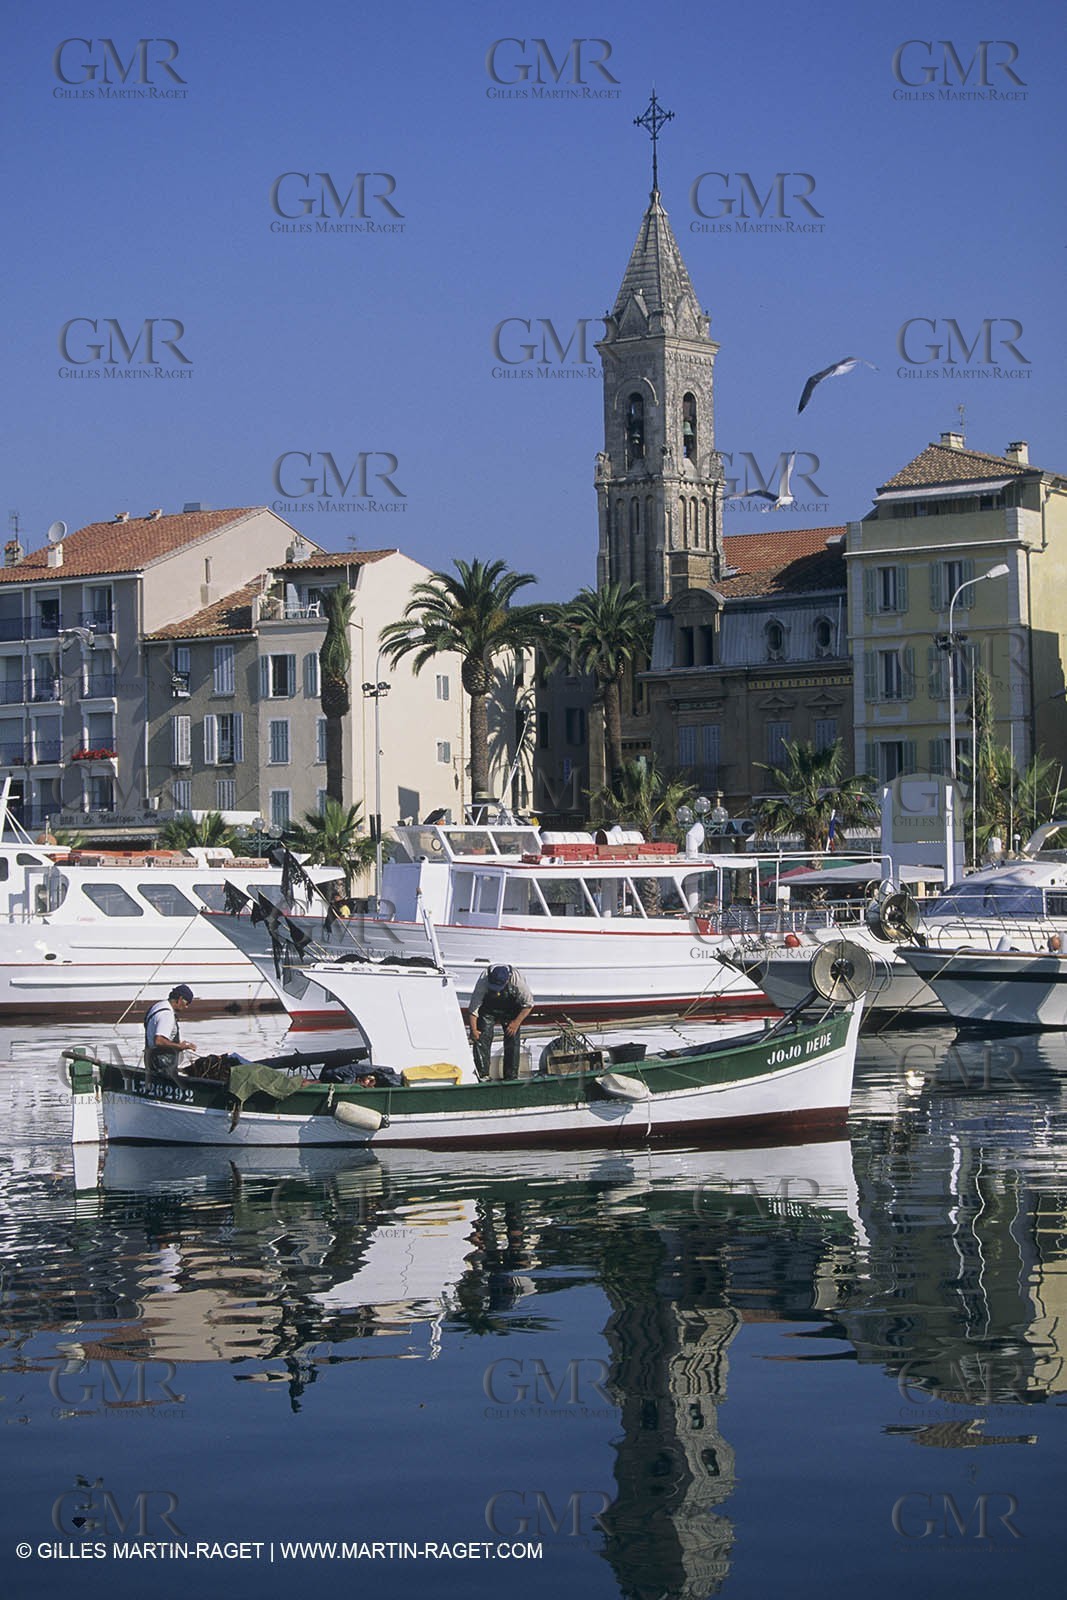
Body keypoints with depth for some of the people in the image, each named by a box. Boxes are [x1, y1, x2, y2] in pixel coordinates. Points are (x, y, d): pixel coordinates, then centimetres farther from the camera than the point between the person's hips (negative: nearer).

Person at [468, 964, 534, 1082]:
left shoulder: (518, 980, -33)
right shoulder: (483, 980, -33)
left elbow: (529, 1004, -16)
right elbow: (474, 1006, -23)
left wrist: (517, 1022, -18)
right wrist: (473, 1029, -25)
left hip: (511, 1012, 0)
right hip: (488, 1009, 0)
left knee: (512, 1041, -6)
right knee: (482, 1038, -12)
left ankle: (511, 1076, 3)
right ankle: (482, 1075, -8)